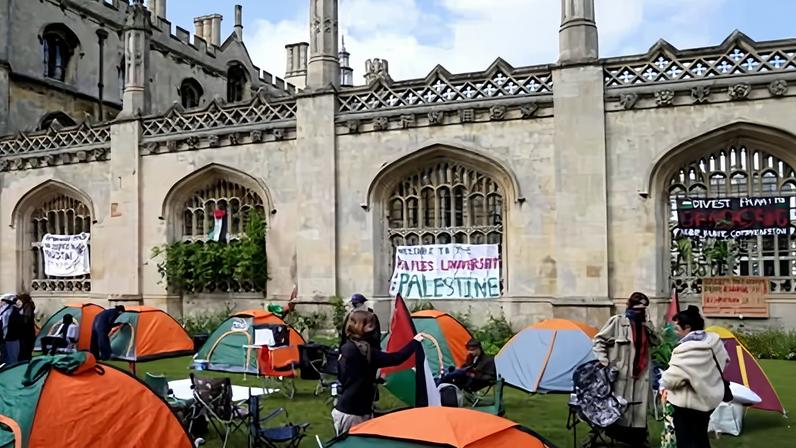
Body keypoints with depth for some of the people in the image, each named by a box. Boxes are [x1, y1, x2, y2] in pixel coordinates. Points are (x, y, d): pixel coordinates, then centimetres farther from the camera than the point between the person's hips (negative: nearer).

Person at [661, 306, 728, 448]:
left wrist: (664, 384, -6)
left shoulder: (685, 349, -28)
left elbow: (672, 377, -28)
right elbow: (723, 361, 16)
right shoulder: (714, 340, -2)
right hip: (709, 398, 8)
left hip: (687, 403, -8)